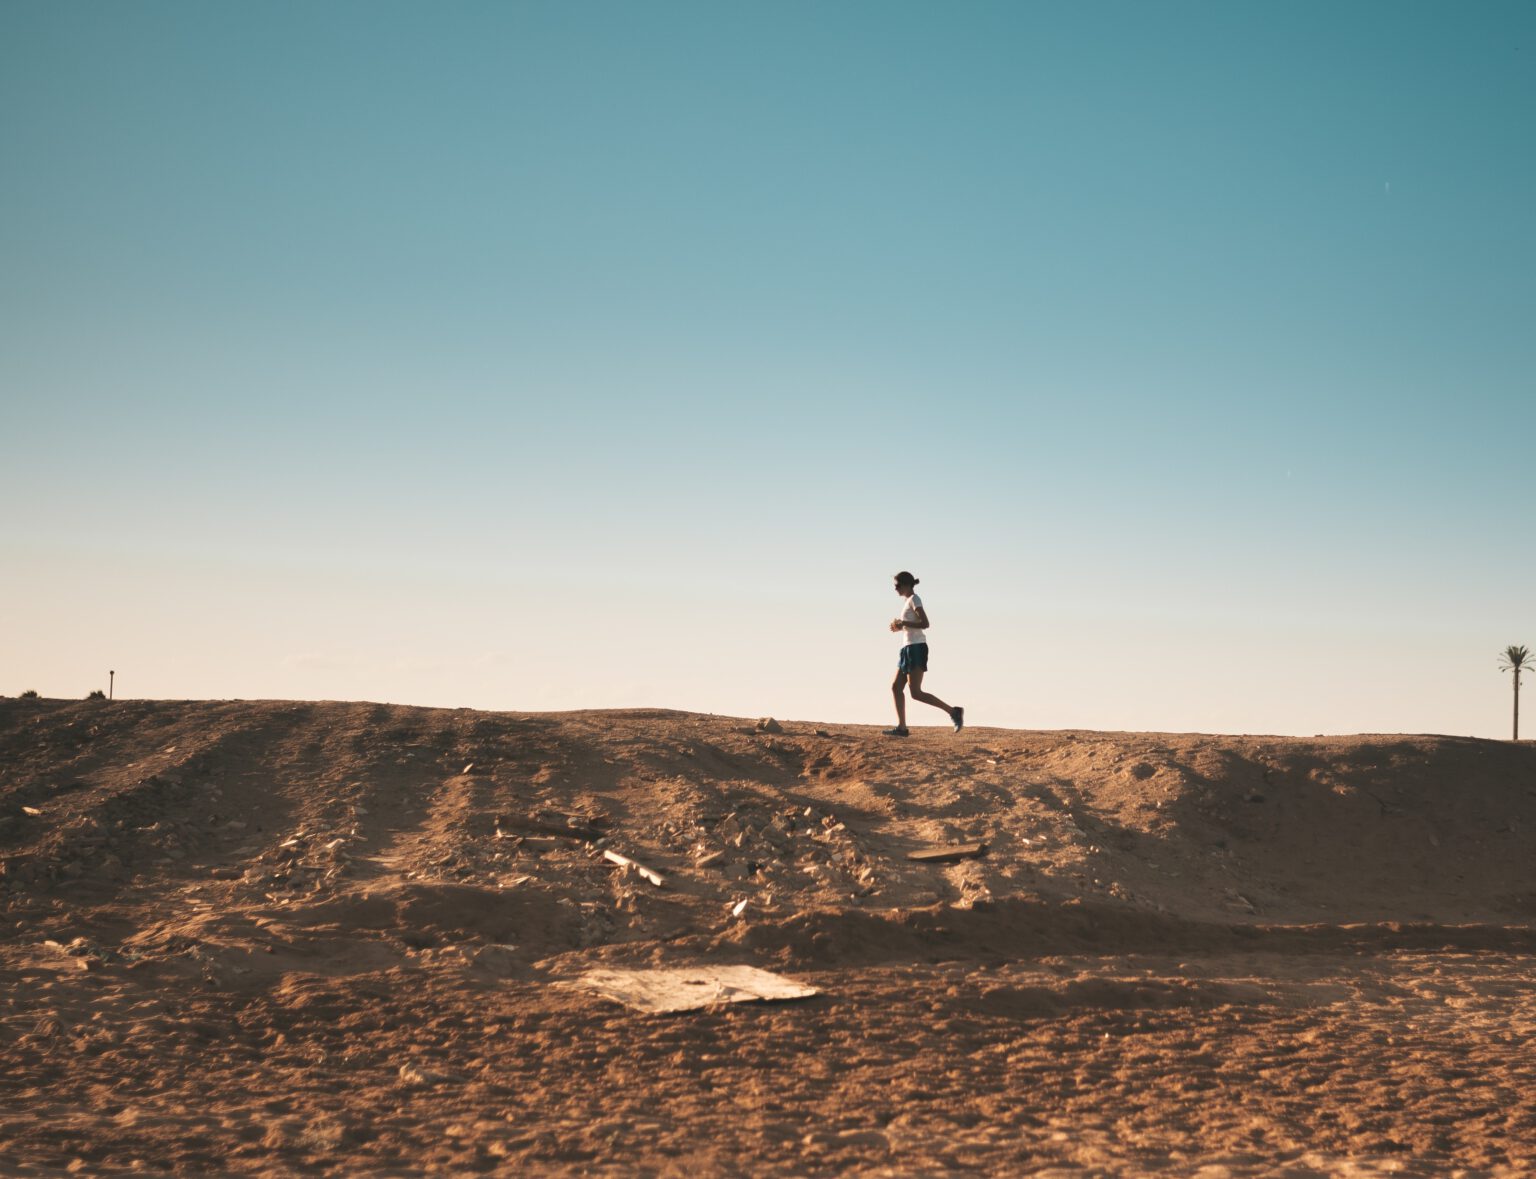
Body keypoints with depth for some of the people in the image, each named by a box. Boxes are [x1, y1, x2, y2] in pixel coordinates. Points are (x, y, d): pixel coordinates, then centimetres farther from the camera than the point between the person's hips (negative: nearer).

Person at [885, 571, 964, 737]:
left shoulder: (914, 599, -8)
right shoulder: (910, 601, 20)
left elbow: (925, 623, -19)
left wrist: (902, 623, -16)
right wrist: (900, 627, 13)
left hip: (916, 648, -10)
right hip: (909, 649, 10)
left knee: (916, 693, -14)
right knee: (896, 687, 6)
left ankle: (953, 712, -15)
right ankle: (901, 727, 5)